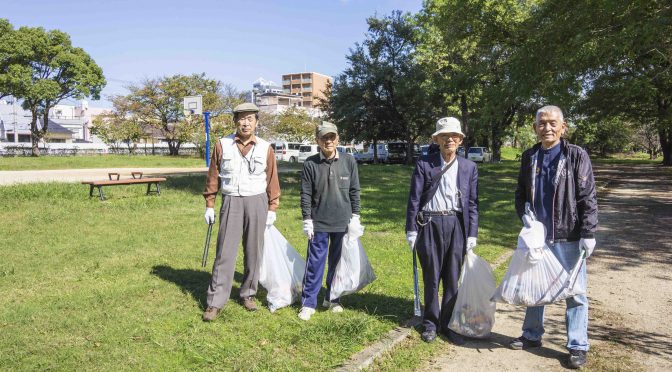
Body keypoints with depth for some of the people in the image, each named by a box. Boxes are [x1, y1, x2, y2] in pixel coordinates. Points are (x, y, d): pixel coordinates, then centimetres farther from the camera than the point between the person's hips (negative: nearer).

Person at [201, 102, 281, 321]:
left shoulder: (265, 148, 2)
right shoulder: (222, 145, 2)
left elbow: (272, 180, 4)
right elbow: (213, 176, 5)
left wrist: (272, 208, 2)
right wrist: (209, 205, 3)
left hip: (256, 202, 1)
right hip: (231, 202, -1)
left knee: (253, 252, 9)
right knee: (225, 253, -1)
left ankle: (248, 294, 25)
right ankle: (215, 302, 5)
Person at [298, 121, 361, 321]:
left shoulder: (349, 161, -1)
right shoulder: (310, 164, -5)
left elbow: (354, 191, 4)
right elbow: (305, 194, -2)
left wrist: (355, 216, 3)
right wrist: (307, 220, -4)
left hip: (343, 222, 2)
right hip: (319, 223, -2)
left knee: (338, 263, 13)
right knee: (314, 264, 3)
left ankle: (332, 298, 29)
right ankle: (308, 303, 13)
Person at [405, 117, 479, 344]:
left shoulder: (469, 167, 7)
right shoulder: (424, 164, 0)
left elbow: (472, 203, 8)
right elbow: (414, 198, 0)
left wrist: (472, 234, 3)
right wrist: (411, 230, -3)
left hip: (457, 225, 2)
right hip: (430, 224, -2)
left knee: (453, 279, 8)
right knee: (431, 278, 7)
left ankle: (448, 324, 22)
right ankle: (430, 323, 22)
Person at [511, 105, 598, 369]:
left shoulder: (577, 156, -6)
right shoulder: (529, 157, 5)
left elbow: (587, 198, -8)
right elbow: (521, 192, 14)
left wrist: (588, 234, -13)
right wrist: (524, 216, -3)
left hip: (569, 237, -4)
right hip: (537, 235, 4)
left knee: (575, 292, 4)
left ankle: (578, 346, 17)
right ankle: (532, 335, 32)